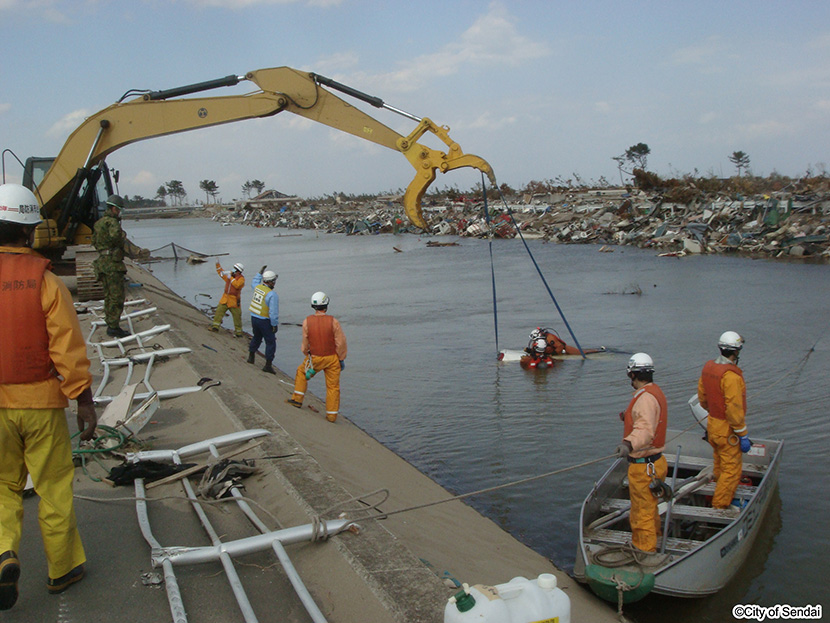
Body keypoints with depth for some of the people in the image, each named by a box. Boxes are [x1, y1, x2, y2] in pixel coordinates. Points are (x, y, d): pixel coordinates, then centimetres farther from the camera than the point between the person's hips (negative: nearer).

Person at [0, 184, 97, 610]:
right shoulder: (43, 280, -10)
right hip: (40, 401, -2)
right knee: (54, 487, 11)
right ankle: (62, 568, 23)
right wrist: (84, 400, -7)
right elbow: (68, 345, -12)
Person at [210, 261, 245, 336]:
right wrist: (218, 264, 14)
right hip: (225, 298, 6)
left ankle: (238, 331, 10)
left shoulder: (241, 279, -10)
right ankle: (215, 326, 0)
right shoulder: (230, 274, 10)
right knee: (219, 311, -3)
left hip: (234, 301, -6)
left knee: (237, 316, 1)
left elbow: (237, 285, -28)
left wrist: (230, 278, -24)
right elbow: (220, 272, 22)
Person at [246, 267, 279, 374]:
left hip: (254, 317, 8)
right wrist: (275, 325, -14)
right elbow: (273, 312, -22)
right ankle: (268, 365, 2)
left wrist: (260, 273, 35)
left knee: (256, 337, 29)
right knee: (270, 342, 3)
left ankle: (251, 357, 43)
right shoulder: (272, 295, -22)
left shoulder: (257, 287, 0)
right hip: (265, 321, -7)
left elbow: (254, 283, 28)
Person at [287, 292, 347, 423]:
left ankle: (297, 399, 31)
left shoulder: (307, 322, -12)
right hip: (332, 358, -1)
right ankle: (332, 414, 14)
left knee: (302, 371, 28)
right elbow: (341, 343, -11)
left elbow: (305, 344, -2)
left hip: (315, 358, 1)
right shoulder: (333, 321, -16)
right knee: (333, 386, 10)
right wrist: (342, 359, 2)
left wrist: (307, 356, 17)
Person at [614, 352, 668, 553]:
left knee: (642, 513, 1)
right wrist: (628, 418, 37)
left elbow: (645, 429, -39)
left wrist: (629, 444, -55)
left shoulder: (645, 398, -23)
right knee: (649, 508, 27)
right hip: (653, 461, 11)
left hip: (644, 467, -11)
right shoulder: (655, 392, 10)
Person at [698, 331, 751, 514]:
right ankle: (720, 505, 9)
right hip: (727, 429, -9)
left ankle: (721, 494, 39)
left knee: (720, 464, 23)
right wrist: (743, 435, -17)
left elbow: (702, 397, 13)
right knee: (732, 468, 2)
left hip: (712, 424, 9)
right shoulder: (731, 375, -25)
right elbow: (734, 409, -24)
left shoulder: (708, 367, 1)